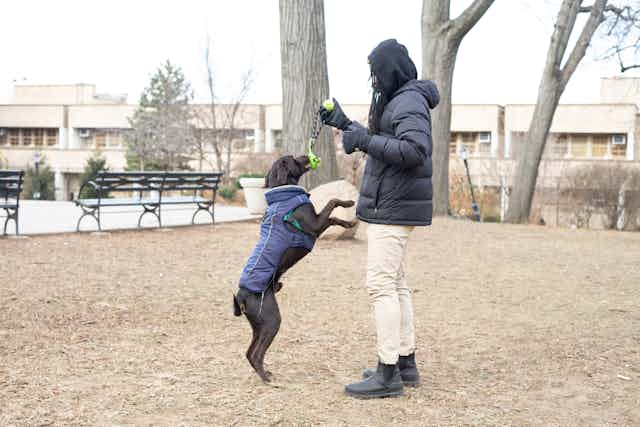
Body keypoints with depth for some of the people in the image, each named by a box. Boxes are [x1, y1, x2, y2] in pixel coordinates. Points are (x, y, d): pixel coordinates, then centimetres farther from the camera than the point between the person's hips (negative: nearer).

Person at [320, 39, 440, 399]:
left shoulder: (409, 102, -14)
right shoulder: (398, 100, 17)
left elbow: (414, 150, -28)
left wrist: (364, 139, -21)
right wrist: (346, 124, 26)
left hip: (394, 208, -11)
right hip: (392, 206, 11)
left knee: (381, 285, -10)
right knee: (396, 284, 14)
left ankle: (388, 374, -7)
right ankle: (406, 363, 21)